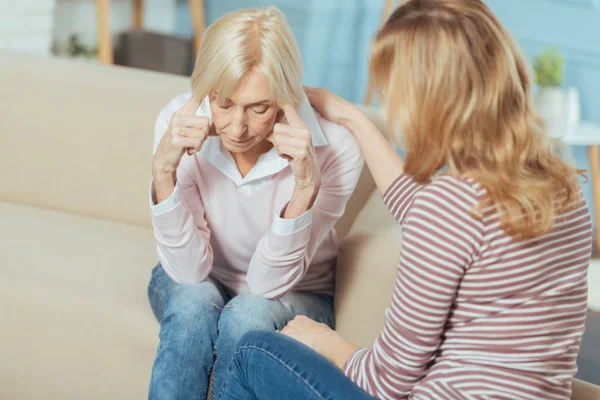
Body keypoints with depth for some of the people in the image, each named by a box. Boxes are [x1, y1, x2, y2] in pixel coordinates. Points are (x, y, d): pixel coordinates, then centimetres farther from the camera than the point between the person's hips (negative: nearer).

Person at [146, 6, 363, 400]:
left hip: (294, 297, -1)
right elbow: (189, 269, -22)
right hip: (197, 286, 1)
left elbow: (269, 282, -25)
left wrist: (306, 185, -39)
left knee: (247, 315, -33)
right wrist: (163, 170, -36)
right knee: (193, 304, -32)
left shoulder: (334, 149, -27)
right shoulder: (180, 121, -22)